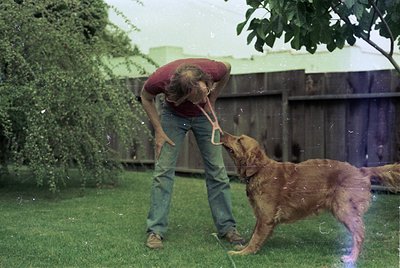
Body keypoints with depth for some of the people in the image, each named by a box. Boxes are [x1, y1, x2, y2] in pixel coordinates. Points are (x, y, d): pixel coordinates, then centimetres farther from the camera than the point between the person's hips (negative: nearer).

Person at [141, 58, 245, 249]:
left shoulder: (213, 69, -36)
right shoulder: (161, 79, -38)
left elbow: (227, 69, -8)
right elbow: (146, 97, -12)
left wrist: (211, 100, -8)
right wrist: (158, 131, -16)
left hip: (204, 115, 1)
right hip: (174, 114, -1)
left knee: (217, 170, -2)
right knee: (163, 170, -9)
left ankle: (227, 227, 7)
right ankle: (155, 231, -4)